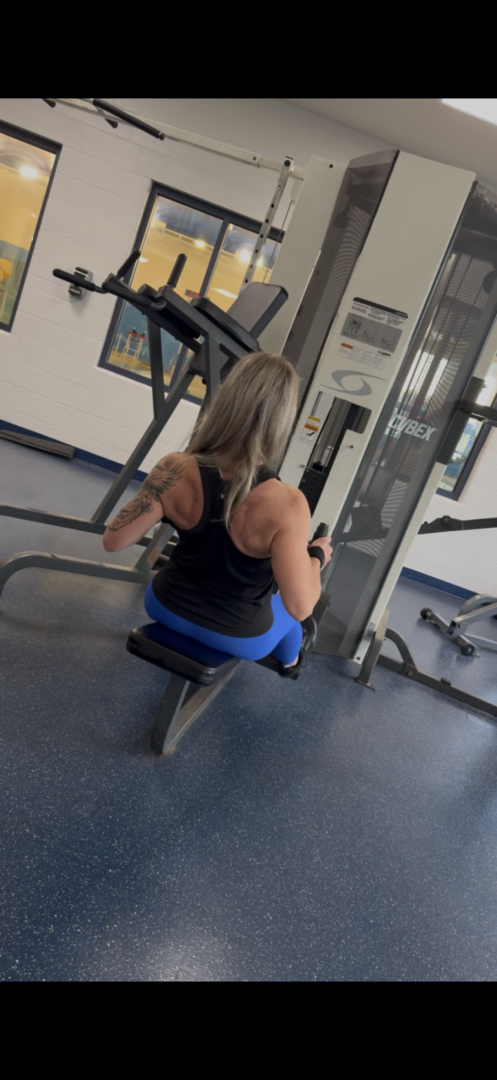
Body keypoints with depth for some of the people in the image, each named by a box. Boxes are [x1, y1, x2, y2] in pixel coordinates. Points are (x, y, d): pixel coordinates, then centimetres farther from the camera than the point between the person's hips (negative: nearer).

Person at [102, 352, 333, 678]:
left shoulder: (175, 471, -27)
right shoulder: (285, 505, -35)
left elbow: (114, 540, -16)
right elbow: (299, 607, -30)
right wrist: (318, 556, -11)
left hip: (166, 608, 3)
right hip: (239, 637, -2)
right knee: (292, 611, 32)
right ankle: (289, 661, 62)